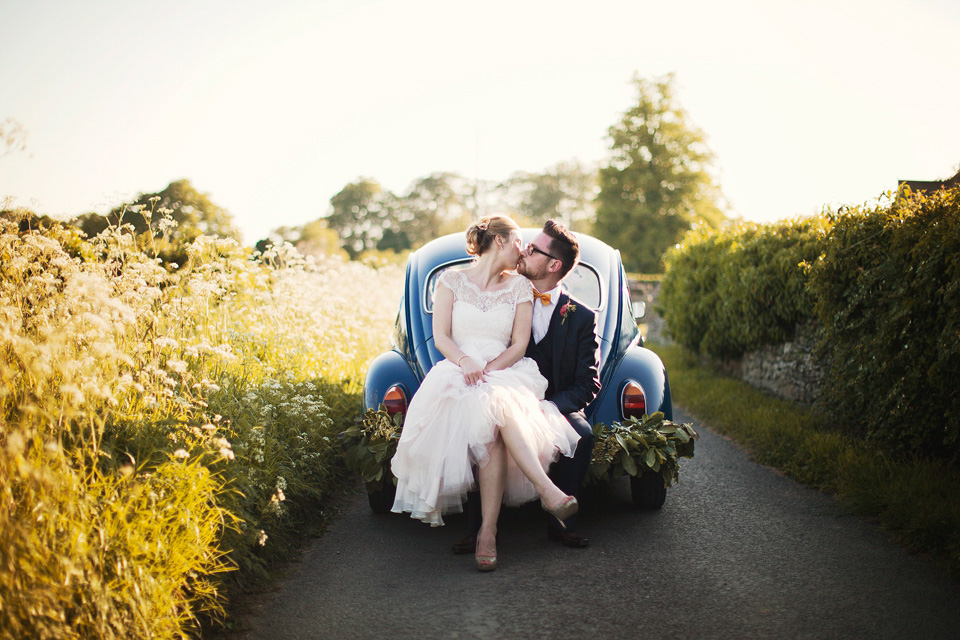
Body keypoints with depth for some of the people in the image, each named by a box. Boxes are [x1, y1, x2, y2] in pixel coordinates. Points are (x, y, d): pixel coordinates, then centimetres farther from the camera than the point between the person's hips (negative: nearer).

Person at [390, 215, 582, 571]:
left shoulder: (519, 287, 15)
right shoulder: (451, 280, 11)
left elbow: (519, 345, 6)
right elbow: (440, 337, 2)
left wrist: (488, 368, -12)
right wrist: (465, 362, -18)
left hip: (504, 374, 1)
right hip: (456, 374, -1)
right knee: (493, 410, -38)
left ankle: (487, 533, -41)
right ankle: (548, 491, -45)